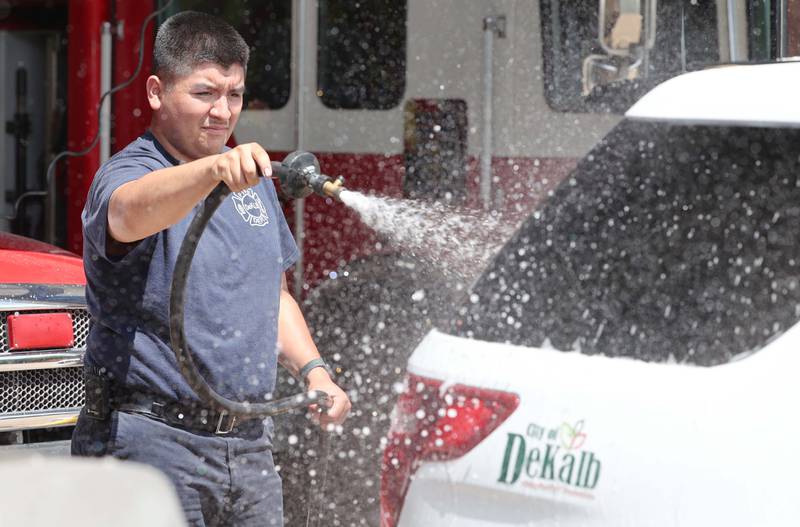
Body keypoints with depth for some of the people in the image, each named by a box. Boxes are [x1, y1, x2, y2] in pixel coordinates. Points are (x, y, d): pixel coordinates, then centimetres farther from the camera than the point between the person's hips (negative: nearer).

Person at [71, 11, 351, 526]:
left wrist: (312, 369, 8)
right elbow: (134, 210, -36)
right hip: (152, 445, -7)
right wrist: (214, 169, -54)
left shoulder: (253, 178, 14)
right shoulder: (126, 176, -10)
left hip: (249, 445, 7)